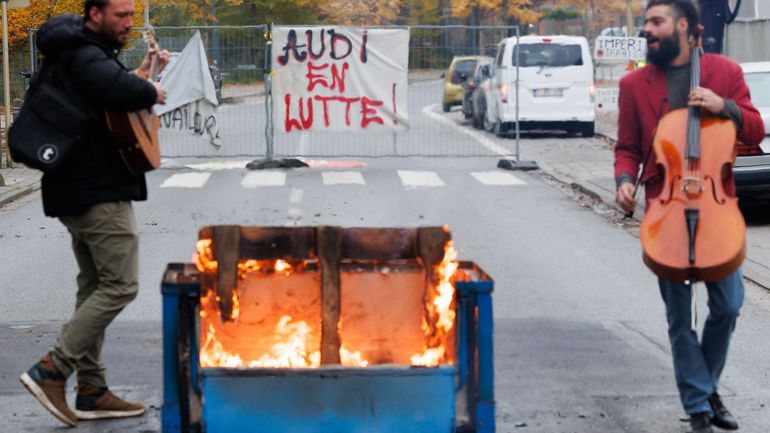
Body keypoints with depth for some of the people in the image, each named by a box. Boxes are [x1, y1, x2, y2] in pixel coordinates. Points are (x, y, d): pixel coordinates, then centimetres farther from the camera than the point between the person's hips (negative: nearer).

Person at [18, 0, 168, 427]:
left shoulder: (78, 53, 16)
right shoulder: (85, 57, -18)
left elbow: (106, 89, 29)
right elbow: (124, 91, -37)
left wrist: (140, 73, 12)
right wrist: (151, 90, -16)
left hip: (80, 191, 11)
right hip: (100, 191, -11)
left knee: (95, 287, 13)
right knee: (120, 286, -8)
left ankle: (91, 391, 16)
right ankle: (52, 370, -9)